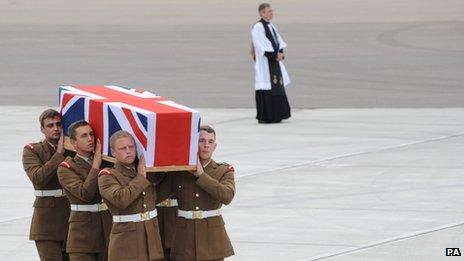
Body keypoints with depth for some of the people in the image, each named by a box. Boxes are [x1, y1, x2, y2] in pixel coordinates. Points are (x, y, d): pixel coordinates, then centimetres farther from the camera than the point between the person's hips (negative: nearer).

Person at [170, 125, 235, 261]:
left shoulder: (224, 171, 2)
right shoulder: (178, 170, 4)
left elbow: (227, 196, -17)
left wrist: (201, 175, -16)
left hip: (212, 235, -1)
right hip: (184, 234, 1)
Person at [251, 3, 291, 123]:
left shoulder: (271, 26, 15)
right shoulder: (258, 27, -11)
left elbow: (279, 41, 14)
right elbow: (262, 47, -18)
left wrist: (280, 53, -5)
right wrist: (275, 55, -15)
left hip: (275, 61, 9)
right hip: (264, 63, -9)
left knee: (277, 89, 9)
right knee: (265, 90, -8)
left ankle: (275, 116, 14)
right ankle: (264, 117, -5)